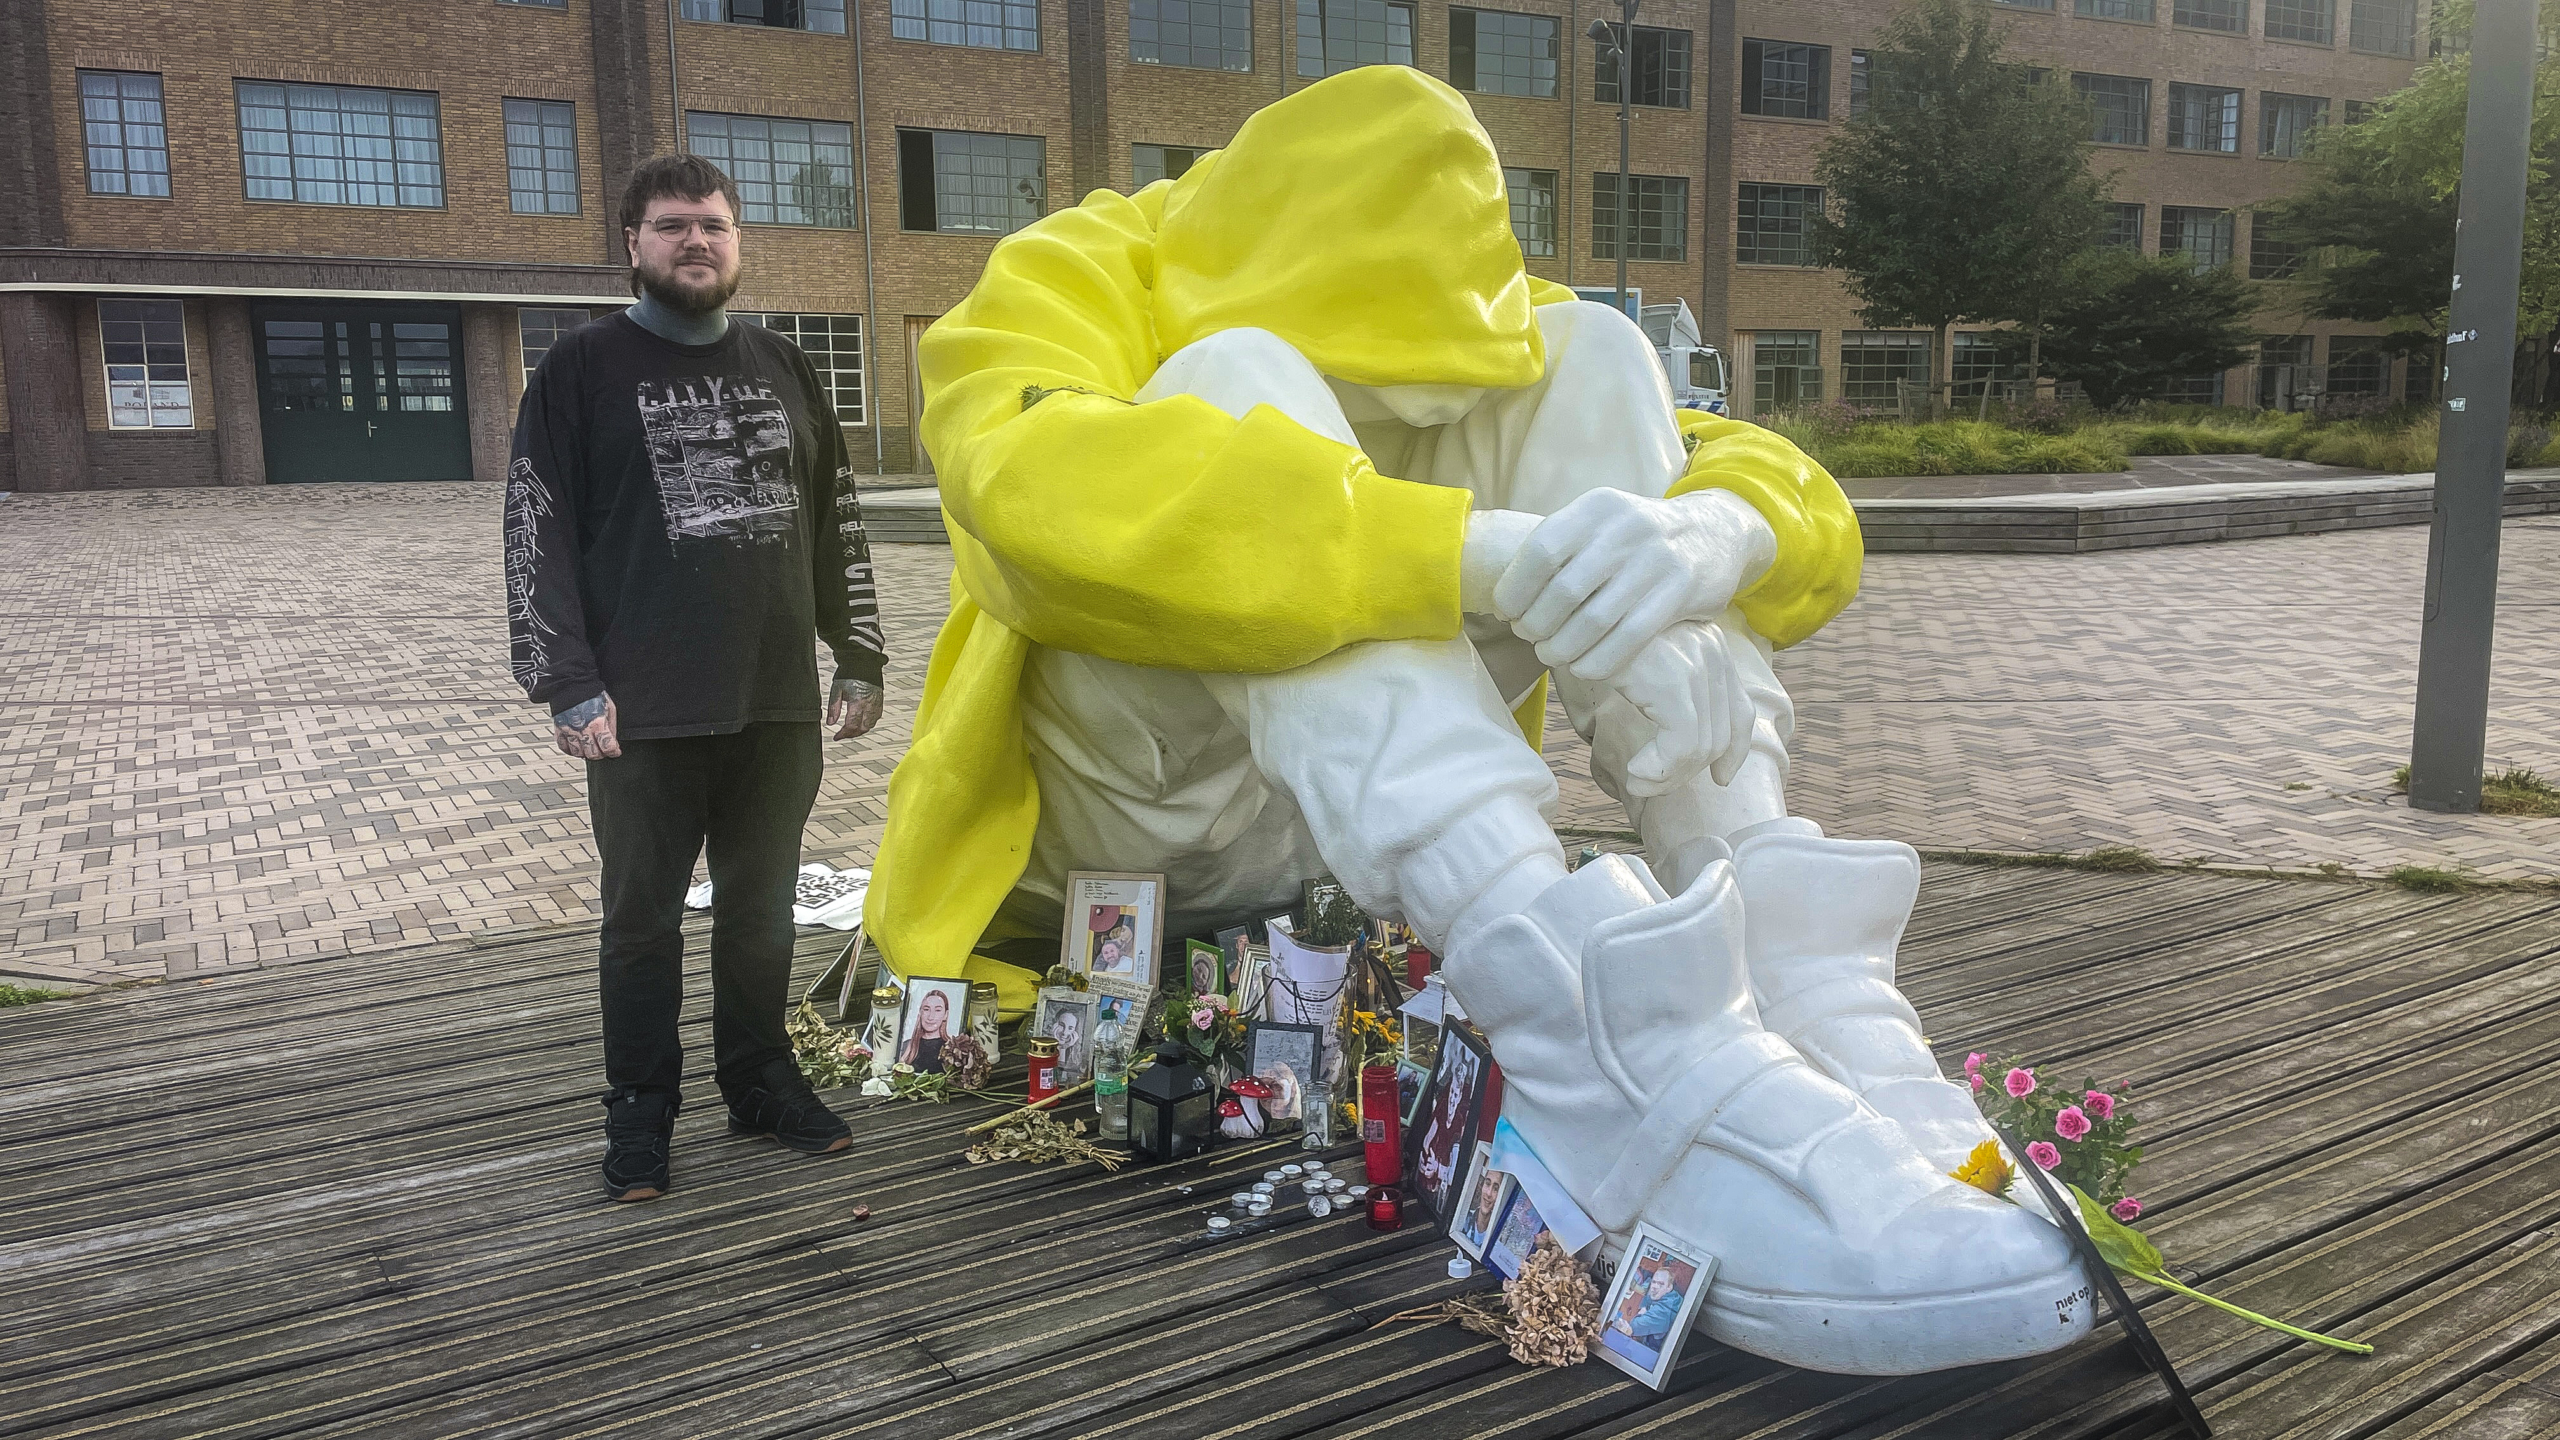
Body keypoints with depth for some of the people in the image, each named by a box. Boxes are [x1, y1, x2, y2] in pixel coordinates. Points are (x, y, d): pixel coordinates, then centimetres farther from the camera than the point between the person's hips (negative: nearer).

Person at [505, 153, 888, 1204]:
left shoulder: (782, 368, 13)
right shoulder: (583, 369, 1)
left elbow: (838, 525, 16)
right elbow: (537, 535, -4)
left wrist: (859, 657, 12)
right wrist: (568, 686, -11)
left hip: (780, 701, 4)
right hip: (645, 712, -3)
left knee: (761, 908, 13)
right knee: (643, 917, 7)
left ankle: (760, 1081, 28)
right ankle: (641, 1115, 20)